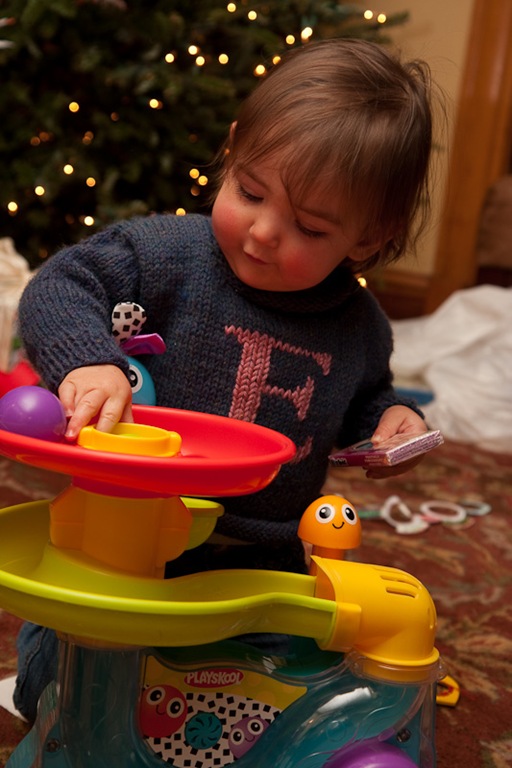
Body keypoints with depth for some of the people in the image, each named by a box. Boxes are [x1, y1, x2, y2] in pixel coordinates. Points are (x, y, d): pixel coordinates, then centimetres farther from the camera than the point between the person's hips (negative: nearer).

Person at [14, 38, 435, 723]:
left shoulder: (360, 326, -3)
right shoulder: (169, 254, -15)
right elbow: (60, 287, -20)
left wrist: (390, 419, -5)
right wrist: (86, 359, -39)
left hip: (263, 561, 3)